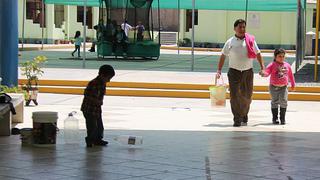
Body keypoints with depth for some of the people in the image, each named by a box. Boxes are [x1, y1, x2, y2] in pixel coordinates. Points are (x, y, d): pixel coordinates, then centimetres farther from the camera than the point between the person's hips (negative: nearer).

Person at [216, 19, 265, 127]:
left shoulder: (250, 40, 5)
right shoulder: (230, 42, 2)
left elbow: (258, 54, 11)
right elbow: (223, 56, 6)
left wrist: (262, 68, 3)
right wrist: (219, 71, -1)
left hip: (248, 72, 1)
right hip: (234, 72, -1)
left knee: (247, 96, 8)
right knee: (234, 96, -9)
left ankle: (244, 117, 28)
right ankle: (237, 119, -5)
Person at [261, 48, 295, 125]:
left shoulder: (287, 65, 7)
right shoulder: (272, 65, -4)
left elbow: (291, 75, 17)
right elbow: (267, 72, -15)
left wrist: (293, 84, 22)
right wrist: (264, 74, -39)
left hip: (283, 87, 2)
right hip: (274, 87, -2)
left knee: (284, 102, -6)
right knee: (275, 102, 4)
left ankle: (282, 118, 6)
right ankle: (275, 118, 14)